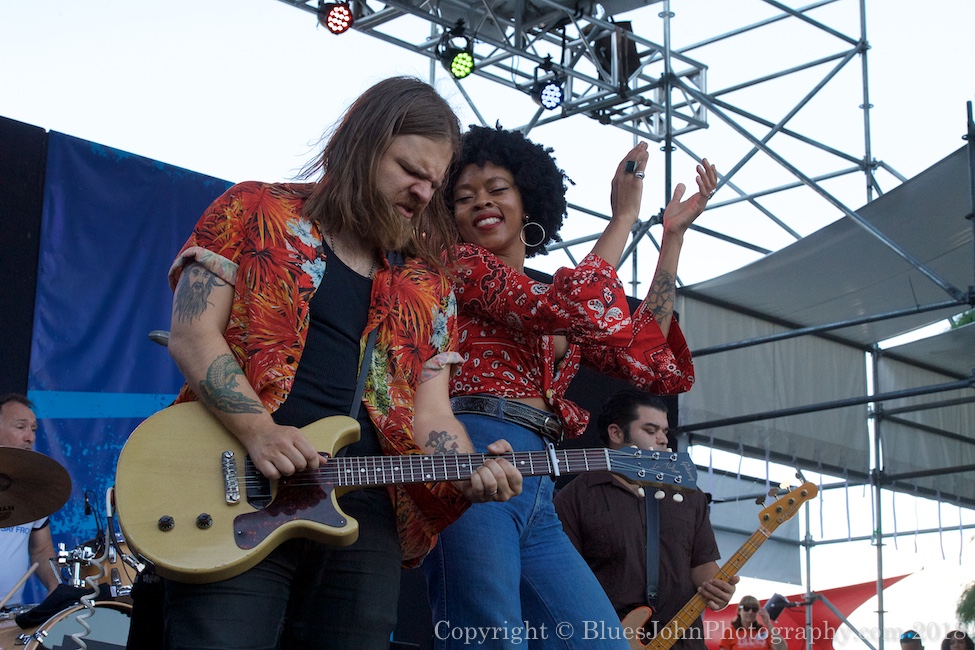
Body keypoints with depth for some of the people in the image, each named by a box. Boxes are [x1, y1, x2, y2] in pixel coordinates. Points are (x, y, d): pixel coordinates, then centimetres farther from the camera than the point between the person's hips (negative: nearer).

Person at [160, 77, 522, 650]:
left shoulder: (427, 286, 19)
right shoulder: (253, 213, 8)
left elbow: (429, 414, 14)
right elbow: (192, 335, -3)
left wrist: (469, 473, -8)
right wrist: (258, 430, -18)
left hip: (365, 512, 5)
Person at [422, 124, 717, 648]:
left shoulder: (551, 301, 27)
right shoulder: (459, 263, 5)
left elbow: (652, 363, 17)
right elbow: (576, 310, -10)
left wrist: (673, 236, 19)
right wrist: (623, 217, 2)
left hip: (538, 496, 8)